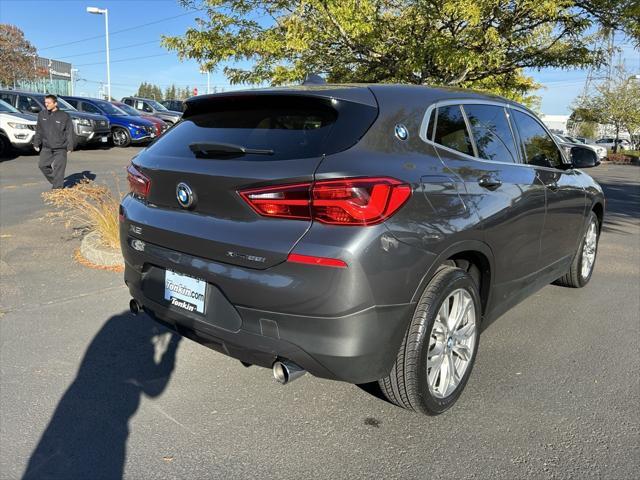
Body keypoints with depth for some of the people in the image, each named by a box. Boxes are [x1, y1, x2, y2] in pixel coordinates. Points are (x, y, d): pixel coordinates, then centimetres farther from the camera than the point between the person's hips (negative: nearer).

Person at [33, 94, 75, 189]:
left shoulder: (64, 116, -7)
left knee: (58, 168, -3)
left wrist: (70, 146, -10)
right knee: (43, 165, 4)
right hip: (46, 147, 5)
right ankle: (54, 181, 23)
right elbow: (38, 131, 14)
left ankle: (57, 188, 6)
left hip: (60, 148, -5)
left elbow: (70, 132, -6)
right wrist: (36, 143, 12)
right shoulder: (42, 115, 6)